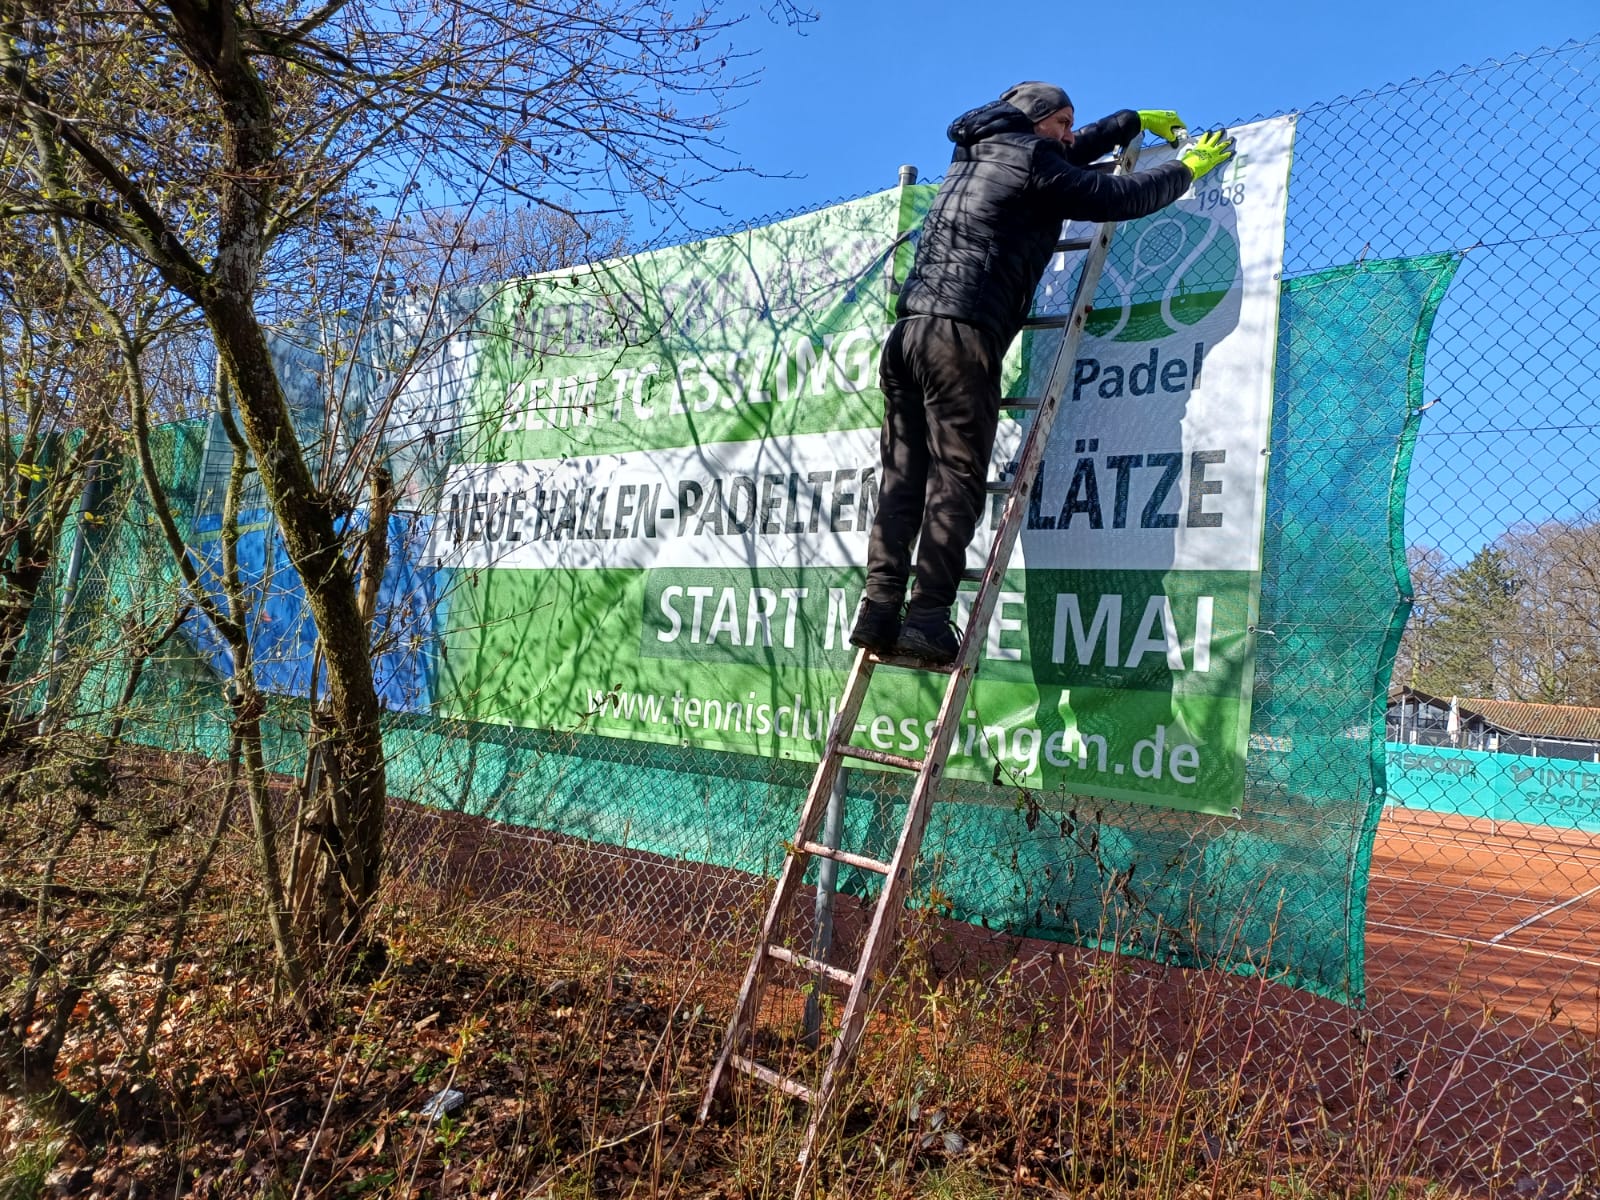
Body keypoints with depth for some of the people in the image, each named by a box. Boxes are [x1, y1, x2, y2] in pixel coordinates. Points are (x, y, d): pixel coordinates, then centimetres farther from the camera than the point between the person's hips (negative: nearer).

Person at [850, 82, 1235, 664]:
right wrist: (1188, 167, 21)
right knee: (955, 479, -11)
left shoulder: (974, 153, 31)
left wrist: (1133, 121, 53)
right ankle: (927, 616, -18)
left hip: (908, 328, 8)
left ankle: (879, 611, -6)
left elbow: (1066, 154, 45)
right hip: (961, 334, -8)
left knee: (903, 478, 1)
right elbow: (1120, 197, 4)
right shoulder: (1030, 158, 6)